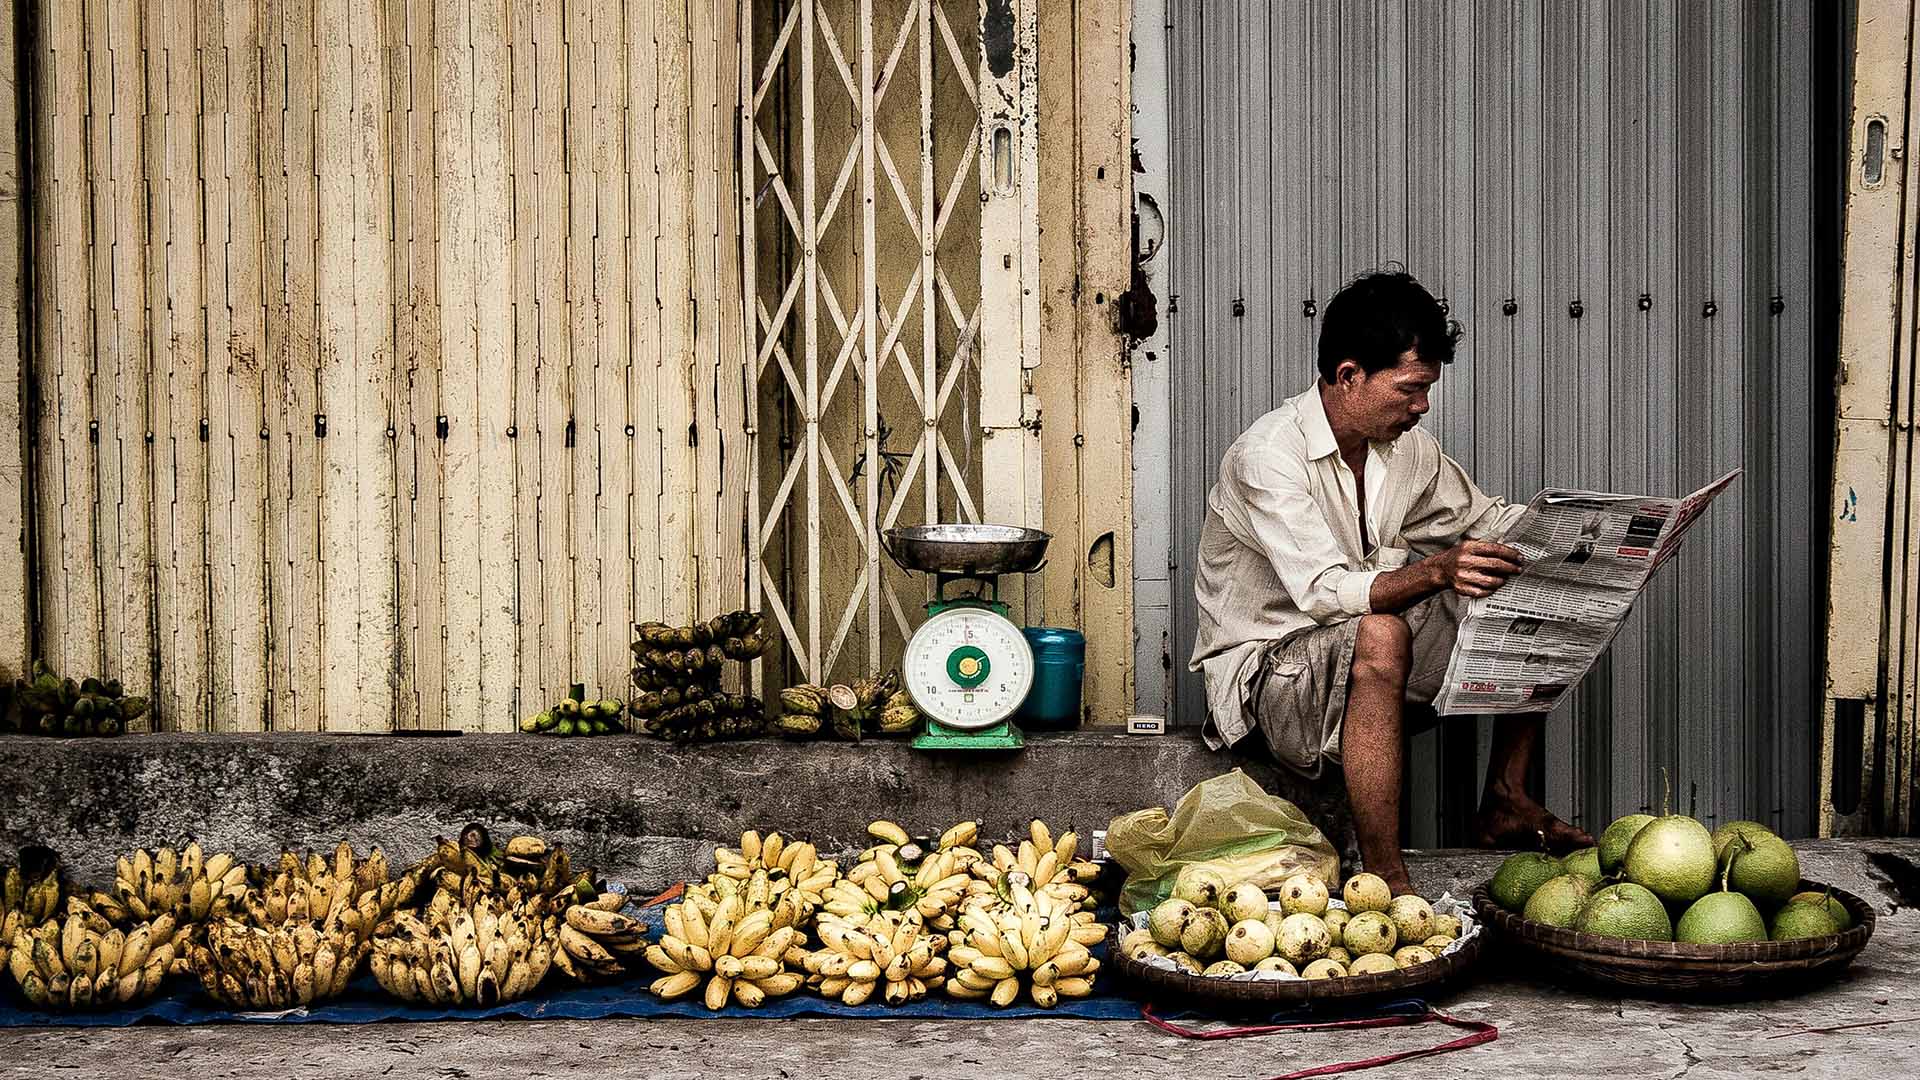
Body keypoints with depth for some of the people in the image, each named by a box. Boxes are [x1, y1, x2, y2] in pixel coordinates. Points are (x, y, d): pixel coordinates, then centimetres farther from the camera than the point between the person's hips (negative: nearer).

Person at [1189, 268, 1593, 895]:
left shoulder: (1405, 445, 2)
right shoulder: (1267, 456, -23)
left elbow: (1479, 518, 17)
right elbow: (1324, 591, -32)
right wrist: (1437, 571, -47)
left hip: (1361, 650, 8)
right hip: (1266, 665, -8)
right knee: (1379, 637, -40)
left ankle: (1505, 803, 2)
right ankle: (1384, 880, -37)